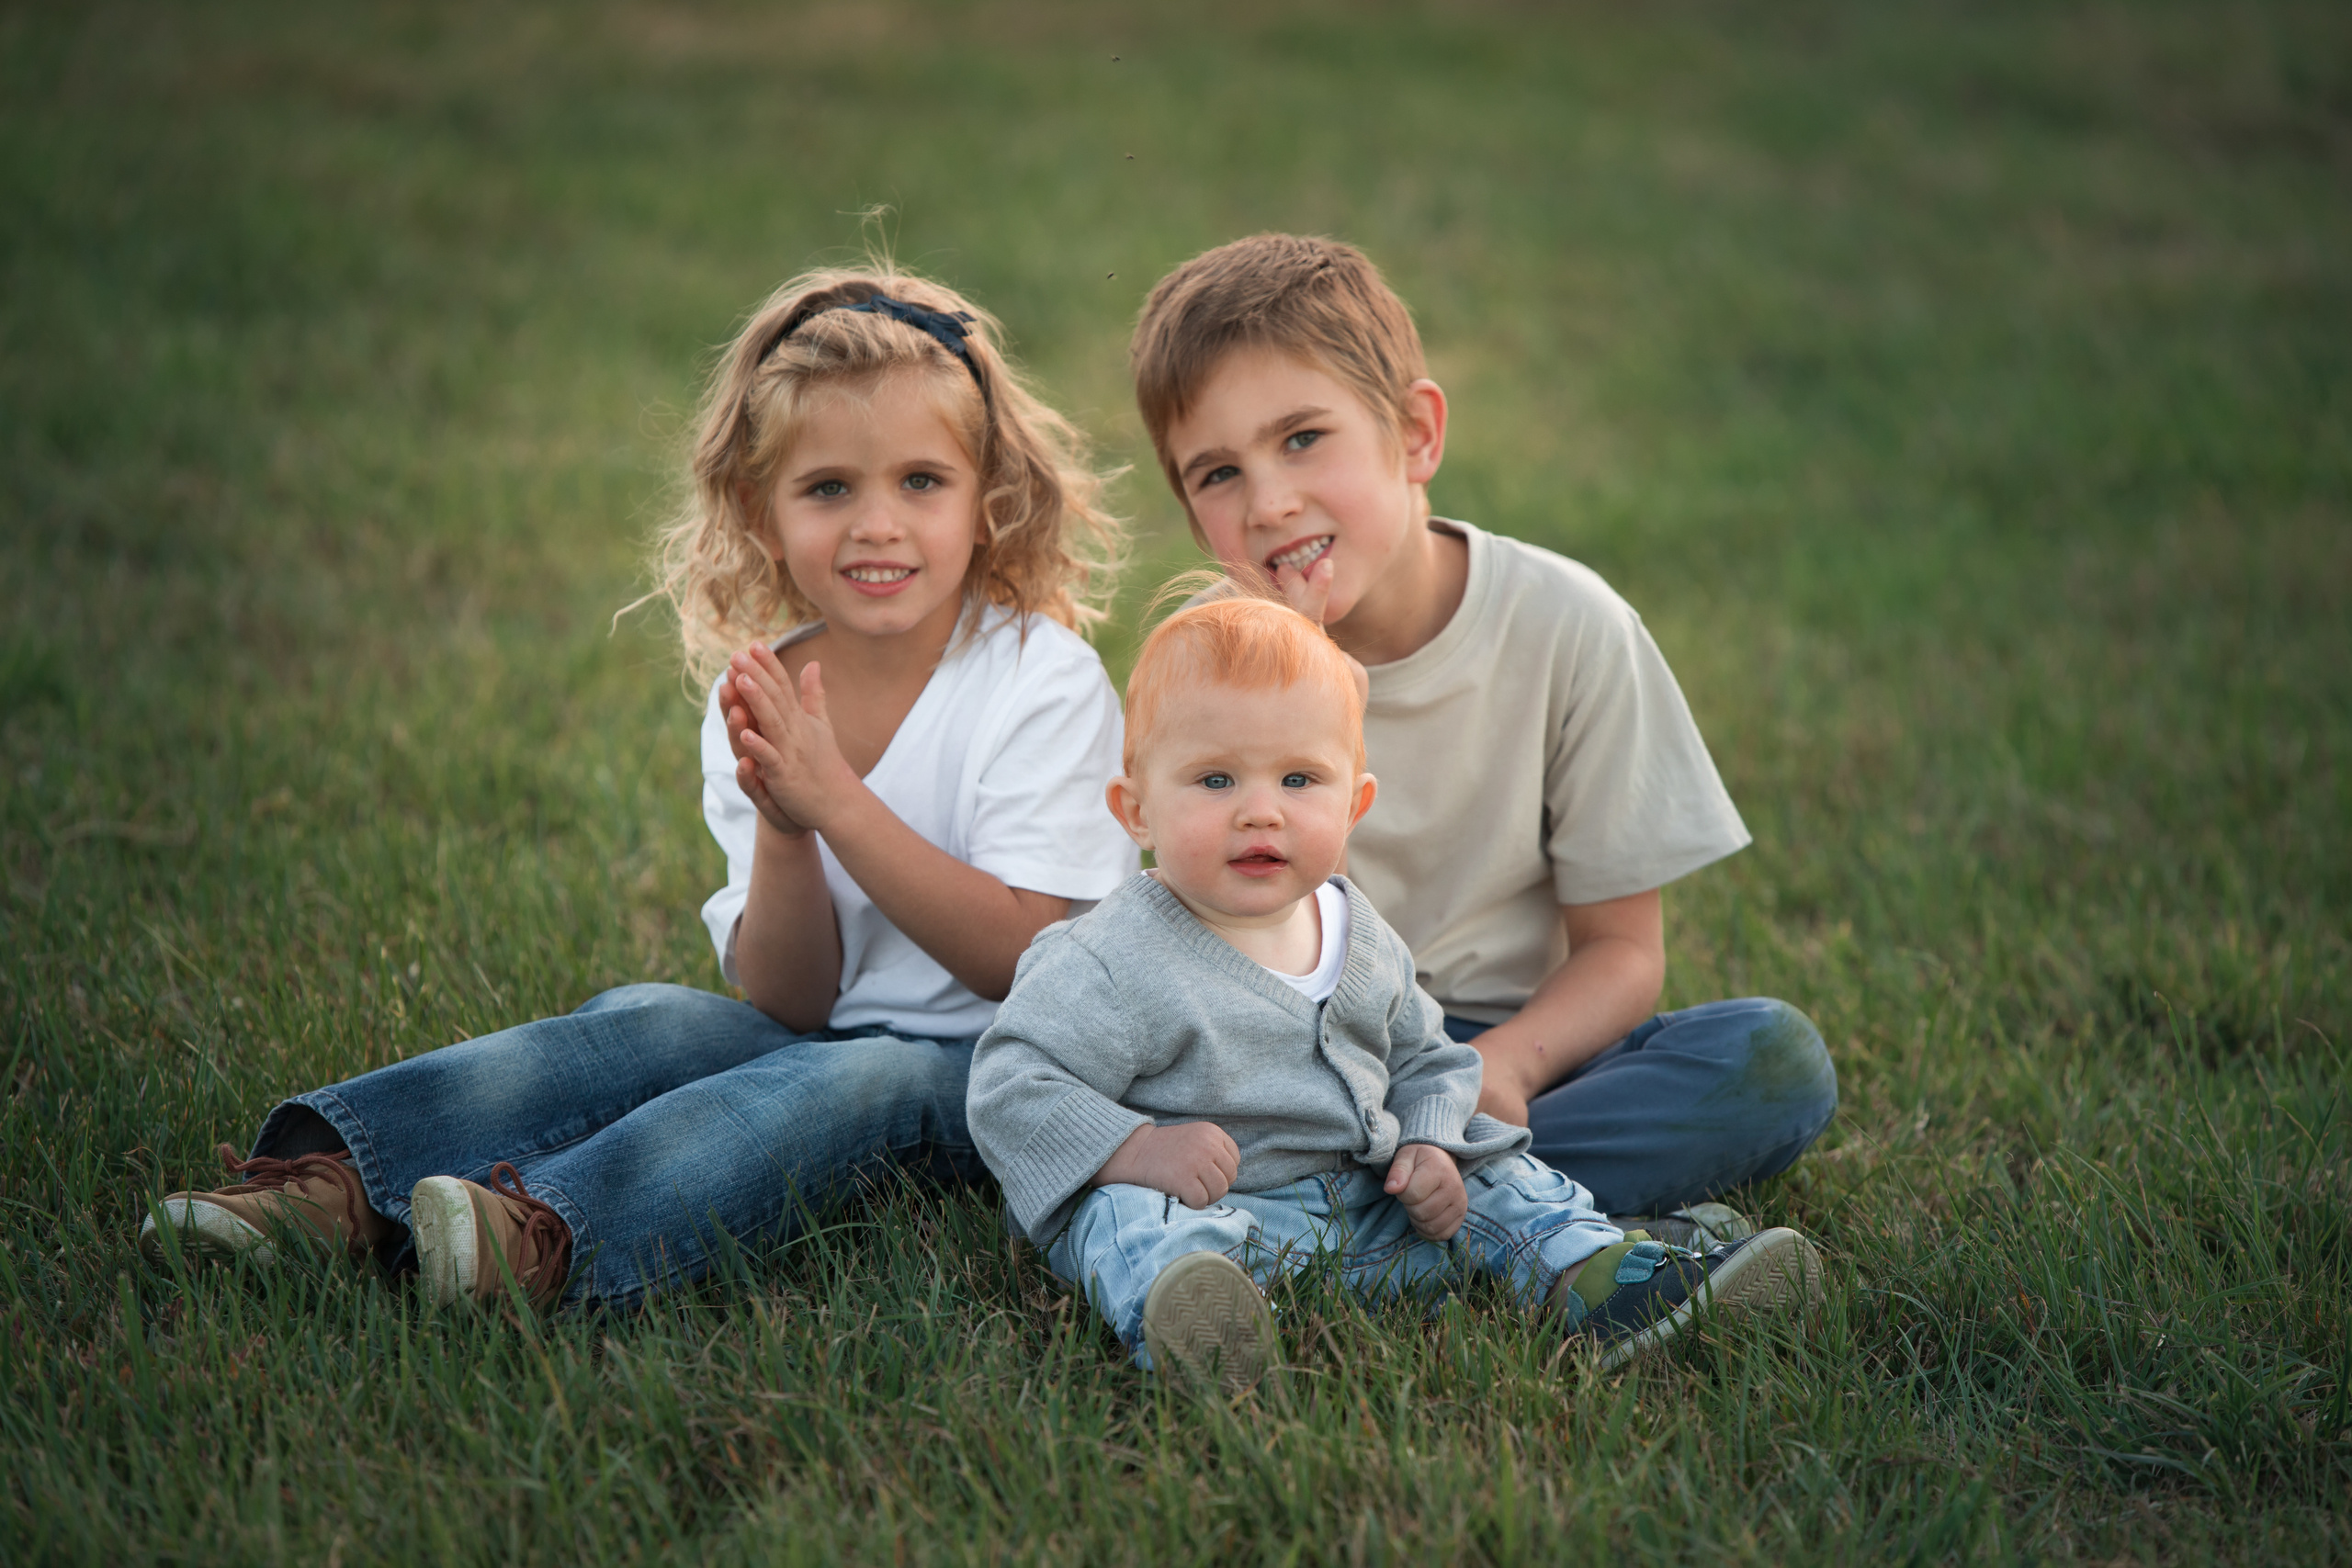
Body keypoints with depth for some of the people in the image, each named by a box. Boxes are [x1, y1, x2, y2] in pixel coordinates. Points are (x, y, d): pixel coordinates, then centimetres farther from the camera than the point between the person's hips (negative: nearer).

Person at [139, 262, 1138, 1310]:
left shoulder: (1044, 681, -12)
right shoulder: (758, 699, 1)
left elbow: (1022, 962, -19)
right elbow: (787, 1000, -3)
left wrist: (834, 800, -26)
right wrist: (783, 830, -23)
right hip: (820, 1038, 5)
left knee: (860, 1079, -33)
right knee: (646, 1021, -21)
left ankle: (554, 1235, -52)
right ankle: (341, 1180, -32)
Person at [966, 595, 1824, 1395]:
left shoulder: (1363, 941, 8)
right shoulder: (1111, 965, -15)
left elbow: (1425, 1058, 21)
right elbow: (1011, 1089, -16)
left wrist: (1427, 1145, 1)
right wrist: (1136, 1149, -28)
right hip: (1206, 1199, -8)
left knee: (1495, 1177, 4)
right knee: (1134, 1222, -38)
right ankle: (1184, 1309, -69)